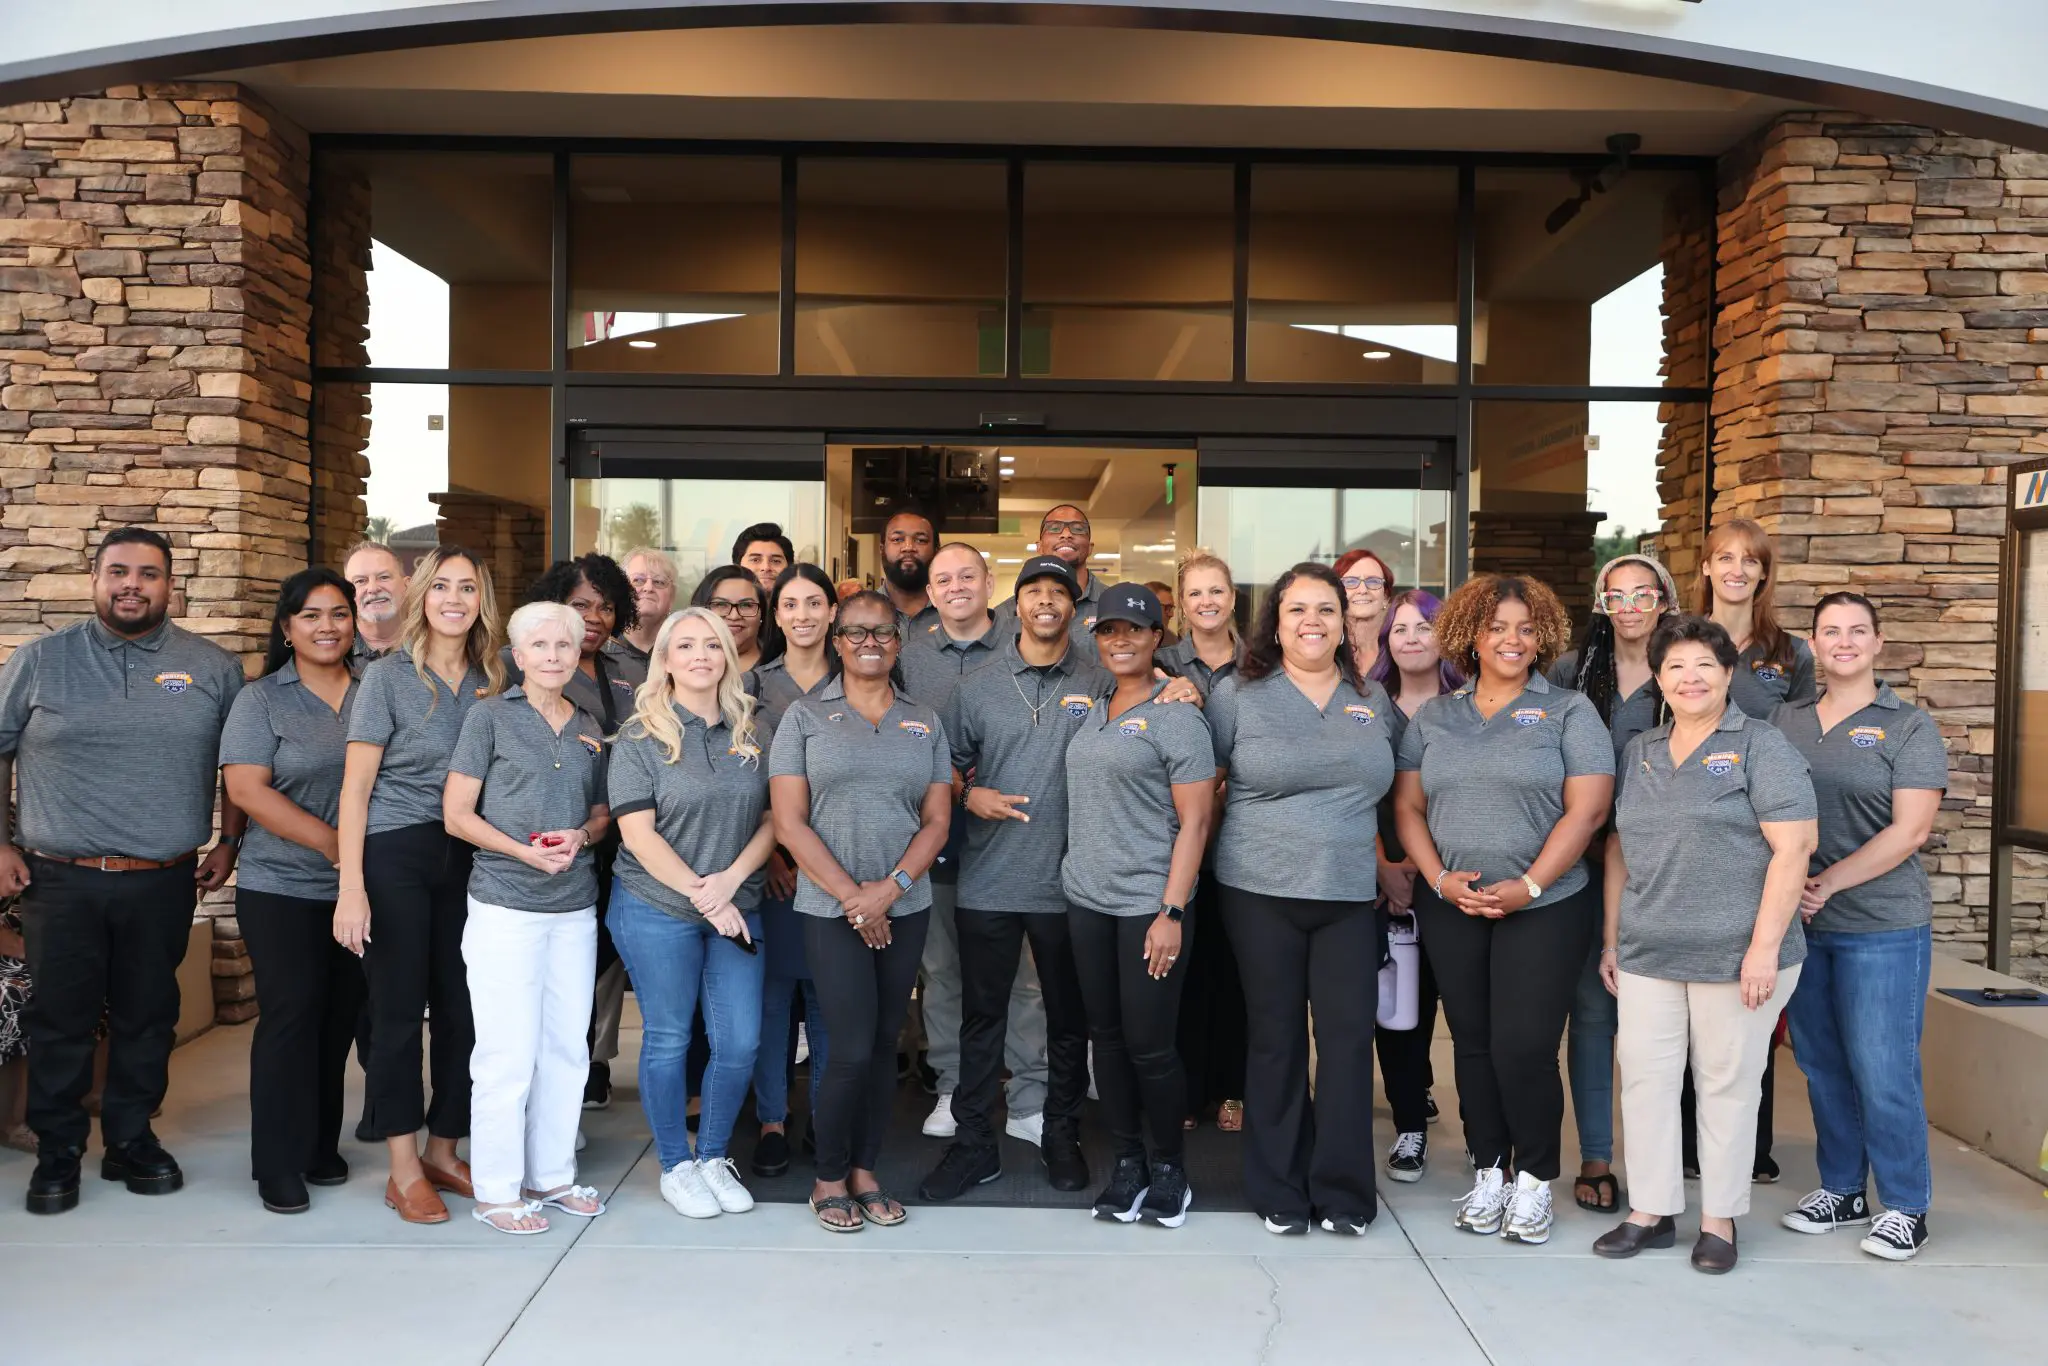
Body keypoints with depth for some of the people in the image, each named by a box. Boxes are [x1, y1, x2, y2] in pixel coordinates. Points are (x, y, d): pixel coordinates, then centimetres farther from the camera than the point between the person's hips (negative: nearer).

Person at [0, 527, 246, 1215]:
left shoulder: (213, 667, 4)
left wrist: (229, 842, 5)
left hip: (164, 882, 1)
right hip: (58, 880, -1)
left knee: (147, 1017, 10)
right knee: (60, 1021, 6)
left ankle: (131, 1140, 25)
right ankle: (58, 1153, 20)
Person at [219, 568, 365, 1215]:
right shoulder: (261, 700, -1)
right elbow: (247, 787, -11)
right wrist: (331, 842, -17)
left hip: (360, 890, 3)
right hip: (282, 889, -3)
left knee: (342, 1014, 8)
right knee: (291, 1013, -4)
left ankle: (321, 1146, 22)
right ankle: (280, 1163, 7)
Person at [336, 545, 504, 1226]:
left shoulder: (493, 682, 9)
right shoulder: (388, 677, -4)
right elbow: (356, 787, -6)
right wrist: (352, 888, -13)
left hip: (467, 857, 4)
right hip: (395, 856, -4)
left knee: (462, 1009, 6)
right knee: (399, 1009, 1)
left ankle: (443, 1151, 22)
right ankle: (404, 1169, 12)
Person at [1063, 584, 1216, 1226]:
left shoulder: (1176, 716, -7)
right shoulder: (1090, 712, 12)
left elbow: (1194, 821, -10)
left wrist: (1172, 913, -15)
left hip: (1148, 905, -6)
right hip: (1086, 900, 6)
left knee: (1149, 1044, -2)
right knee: (1106, 1036, 11)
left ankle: (1169, 1166, 17)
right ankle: (1127, 1162, 24)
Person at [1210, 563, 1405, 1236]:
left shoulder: (1375, 700, 10)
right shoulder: (1237, 694, 1)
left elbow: (1395, 786, 20)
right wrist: (1252, 828, -3)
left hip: (1350, 895, 2)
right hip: (1261, 893, -2)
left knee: (1349, 1036, -1)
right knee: (1276, 1040, 5)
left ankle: (1343, 1191, 13)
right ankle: (1279, 1189, 17)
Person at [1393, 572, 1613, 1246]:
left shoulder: (1568, 711, 1)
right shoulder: (1433, 716, 11)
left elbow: (1586, 810, -7)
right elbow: (1407, 805, 8)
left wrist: (1528, 887, -14)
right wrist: (1440, 878, -6)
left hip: (1544, 907, -3)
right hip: (1451, 908, 3)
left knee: (1525, 1049, -5)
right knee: (1473, 1044, 9)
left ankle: (1534, 1180, 13)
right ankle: (1488, 1172, 23)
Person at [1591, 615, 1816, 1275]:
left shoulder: (1761, 747, -5)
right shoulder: (1638, 752, 13)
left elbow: (1792, 848, -11)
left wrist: (1764, 947, -16)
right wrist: (1612, 940, 13)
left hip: (1735, 954, -5)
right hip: (1647, 954, 5)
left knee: (1727, 1082, 5)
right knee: (1644, 1077, 7)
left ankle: (1720, 1218, 19)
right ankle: (1651, 1211, 20)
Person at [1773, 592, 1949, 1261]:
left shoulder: (1909, 727, -2)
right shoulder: (1784, 721, 11)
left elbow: (1909, 830, -10)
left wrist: (1826, 884, -15)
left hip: (1882, 927, -4)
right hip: (1801, 925, 4)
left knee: (1883, 1072, -2)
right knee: (1821, 1064, 12)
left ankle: (1906, 1206, 13)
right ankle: (1840, 1191, 26)